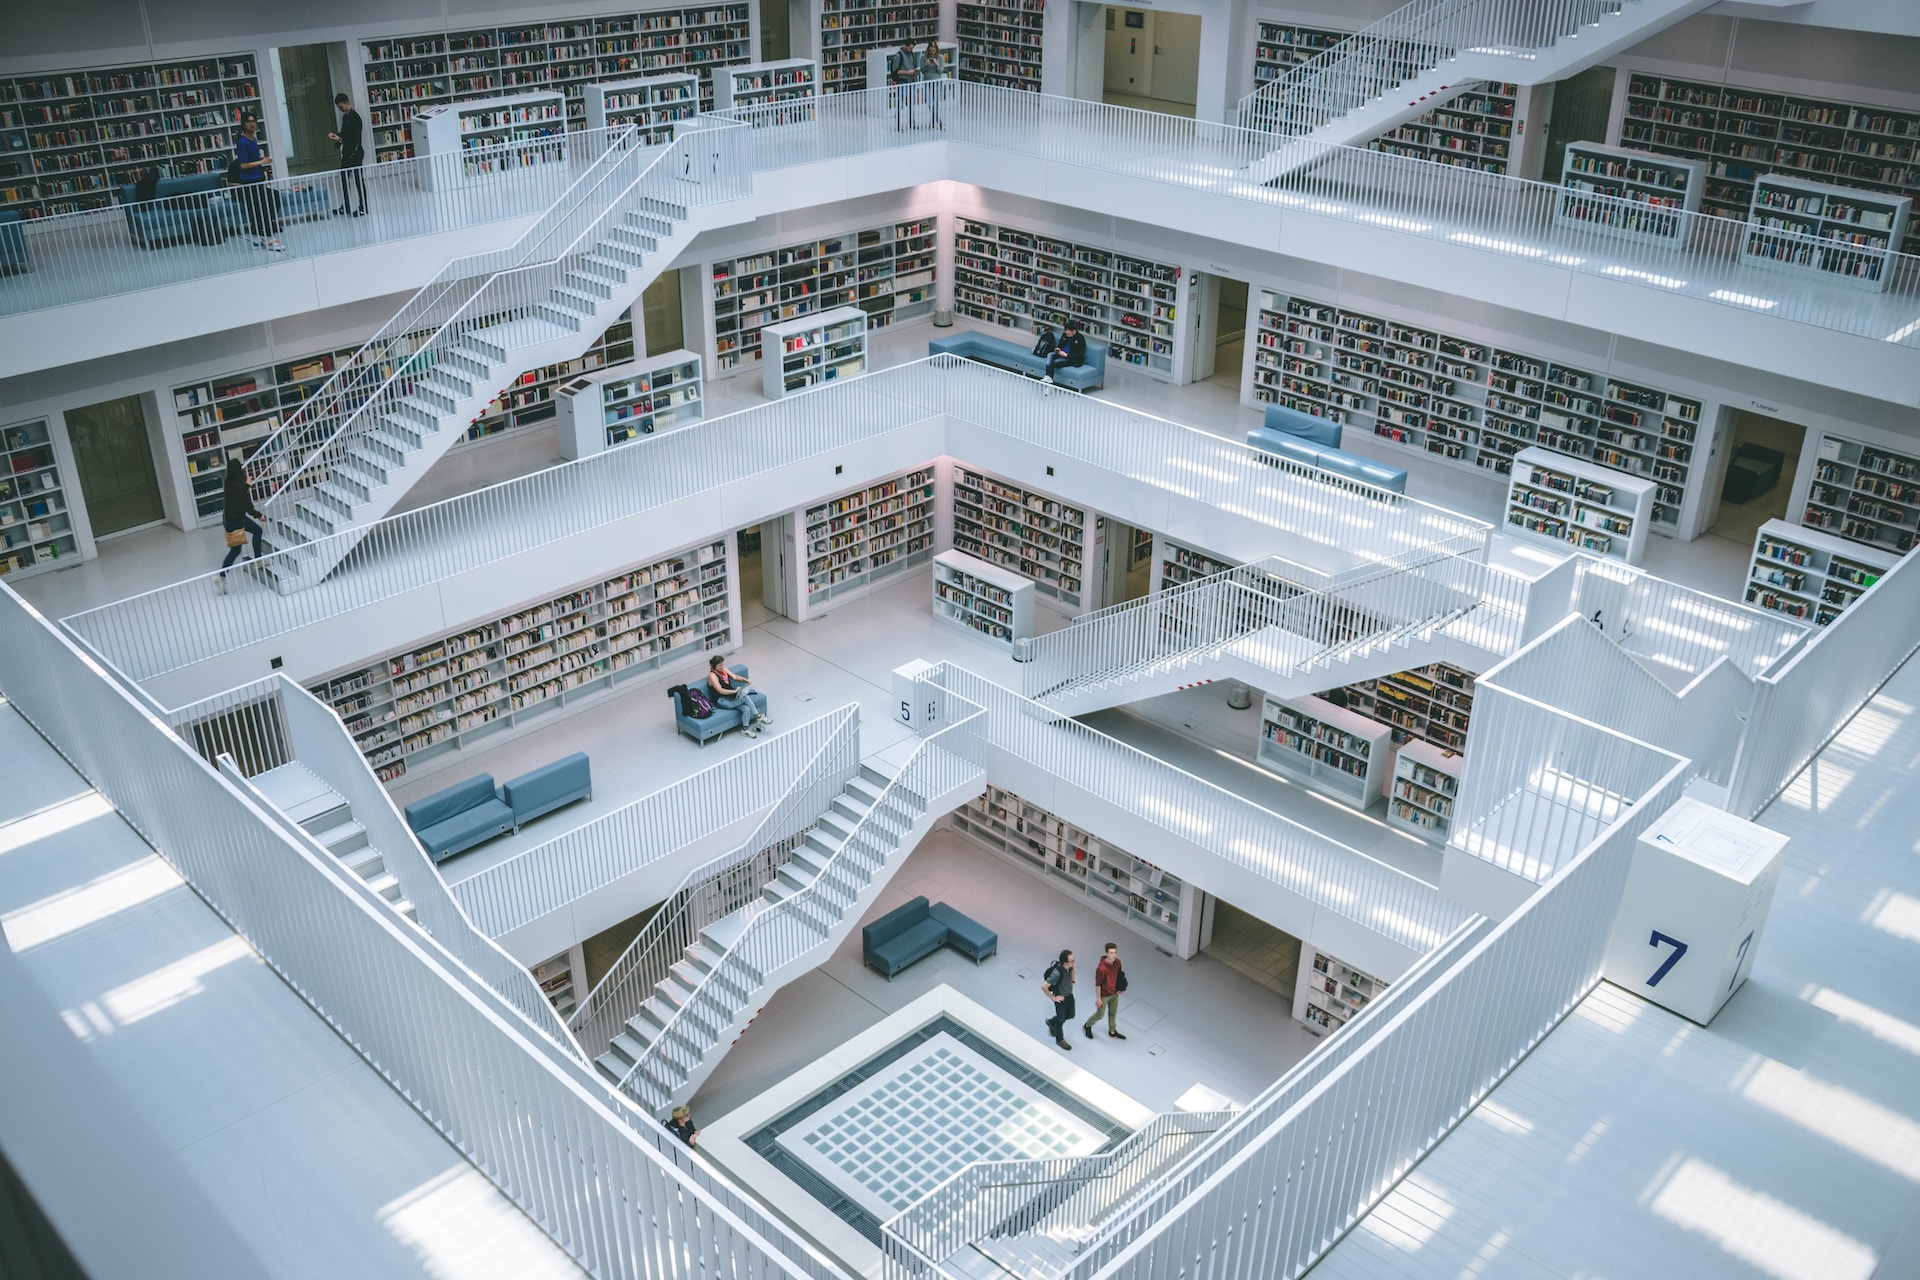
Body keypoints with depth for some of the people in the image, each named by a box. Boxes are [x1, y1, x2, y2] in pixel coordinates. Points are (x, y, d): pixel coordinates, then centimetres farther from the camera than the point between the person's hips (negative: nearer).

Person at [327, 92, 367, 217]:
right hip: (347, 153, 9)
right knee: (343, 179, 12)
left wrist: (339, 139, -24)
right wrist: (336, 135, 1)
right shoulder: (345, 117, 12)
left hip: (355, 154, -9)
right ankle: (346, 206, 20)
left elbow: (356, 138, -20)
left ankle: (363, 208, 6)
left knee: (358, 180, -2)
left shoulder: (355, 118, -16)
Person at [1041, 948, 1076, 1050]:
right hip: (1061, 998, -7)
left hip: (1069, 995, 7)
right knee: (1061, 1019, 15)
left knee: (1070, 1015, 25)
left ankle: (1051, 1022, 51)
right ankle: (1059, 1040, 41)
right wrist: (1053, 998, -22)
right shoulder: (1057, 973, -40)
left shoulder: (1069, 966, -18)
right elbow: (1044, 986, -35)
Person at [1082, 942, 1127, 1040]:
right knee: (1099, 1015, 14)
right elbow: (1098, 984, -24)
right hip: (1104, 995, -6)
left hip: (1114, 994, 6)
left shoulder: (1117, 962, -15)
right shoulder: (1101, 968, -35)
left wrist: (1119, 988, 3)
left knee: (1113, 1013, 25)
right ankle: (1087, 1026, 42)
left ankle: (1112, 1031, 47)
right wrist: (1098, 999, -17)